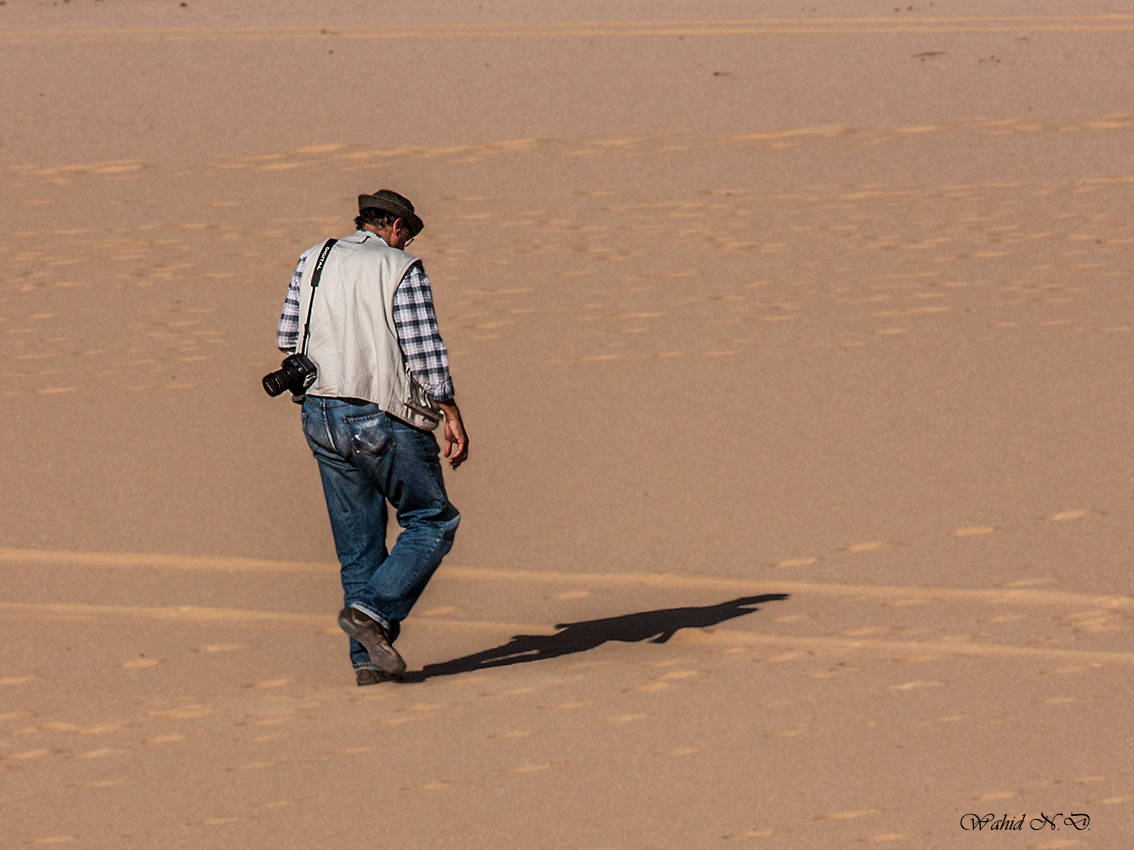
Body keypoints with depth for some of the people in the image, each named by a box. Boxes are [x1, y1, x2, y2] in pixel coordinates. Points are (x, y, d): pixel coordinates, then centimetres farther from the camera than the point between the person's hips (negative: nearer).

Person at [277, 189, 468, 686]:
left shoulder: (313, 262, 10)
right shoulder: (402, 270, -6)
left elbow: (288, 341, 11)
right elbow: (424, 350, -12)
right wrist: (452, 416, -8)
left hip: (321, 416, 6)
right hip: (385, 418, -6)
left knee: (357, 542, 11)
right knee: (432, 523, 7)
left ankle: (368, 660, 8)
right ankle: (373, 611, -11)